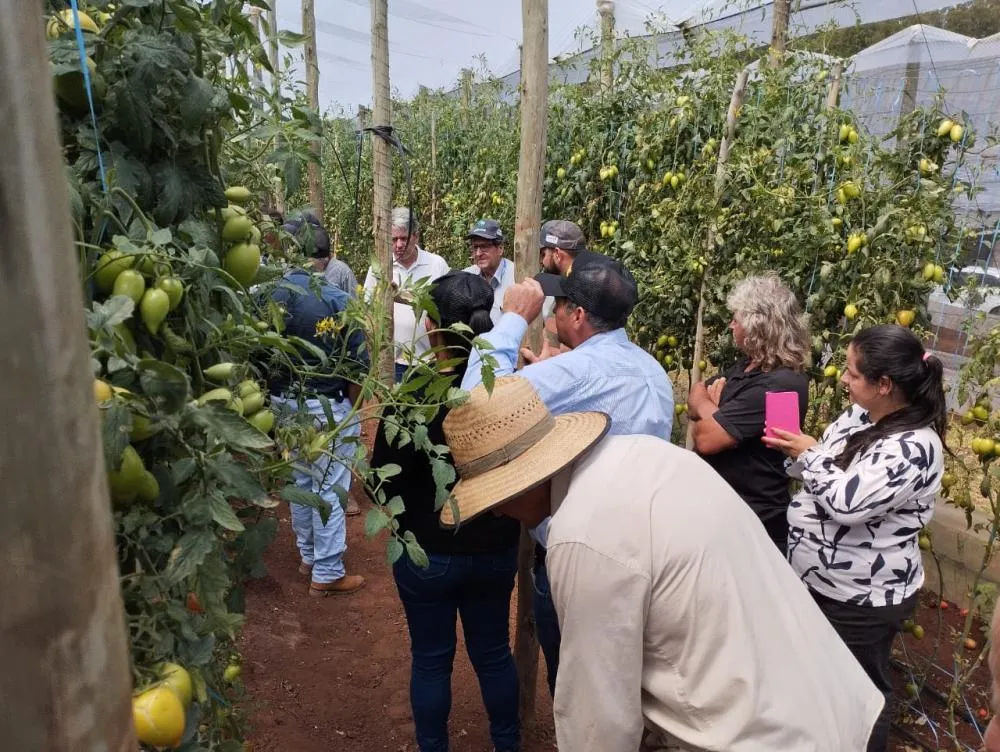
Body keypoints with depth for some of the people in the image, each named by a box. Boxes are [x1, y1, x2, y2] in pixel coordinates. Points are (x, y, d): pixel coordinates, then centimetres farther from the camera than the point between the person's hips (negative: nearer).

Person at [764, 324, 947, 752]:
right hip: (815, 578, 9)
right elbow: (819, 473, 12)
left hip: (862, 599, -9)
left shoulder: (914, 446, -26)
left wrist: (809, 454, -19)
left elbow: (846, 500, -33)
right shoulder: (859, 415, 0)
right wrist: (794, 449, -5)